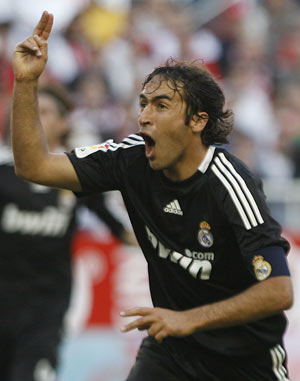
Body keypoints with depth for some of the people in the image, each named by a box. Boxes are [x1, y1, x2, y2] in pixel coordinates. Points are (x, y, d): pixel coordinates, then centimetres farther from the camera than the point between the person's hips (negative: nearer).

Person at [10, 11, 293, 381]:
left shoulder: (229, 184, -23)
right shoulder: (134, 159, -8)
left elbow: (279, 291, -28)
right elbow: (34, 166, -8)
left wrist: (188, 320, -32)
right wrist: (26, 82, -18)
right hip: (170, 350, 4)